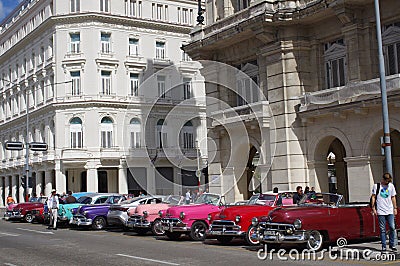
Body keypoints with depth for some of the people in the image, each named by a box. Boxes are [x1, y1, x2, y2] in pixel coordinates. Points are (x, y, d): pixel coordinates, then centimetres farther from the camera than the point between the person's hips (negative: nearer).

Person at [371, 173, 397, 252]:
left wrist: (395, 208, 13)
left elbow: (393, 197, 16)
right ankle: (383, 246, 8)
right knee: (382, 230, 0)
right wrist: (373, 208, -2)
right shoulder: (376, 186, 0)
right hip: (380, 212, -2)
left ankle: (392, 245, 9)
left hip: (390, 211, 2)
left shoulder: (391, 186, 10)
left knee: (392, 228, -4)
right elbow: (373, 197, 3)